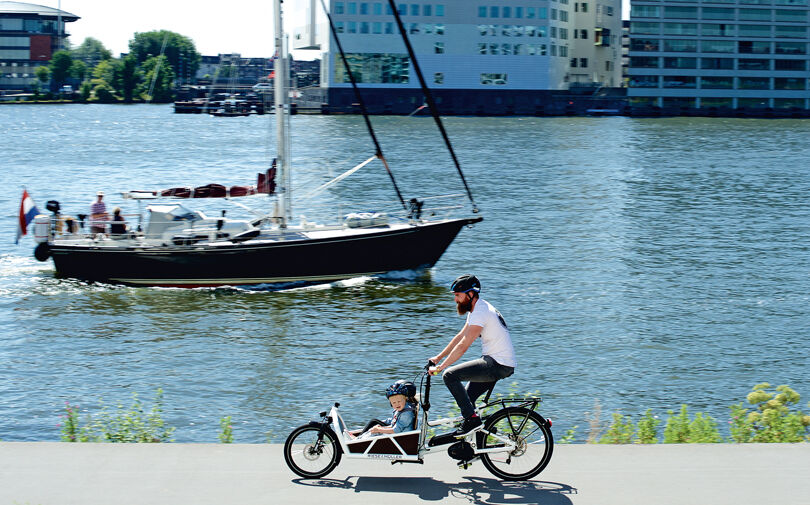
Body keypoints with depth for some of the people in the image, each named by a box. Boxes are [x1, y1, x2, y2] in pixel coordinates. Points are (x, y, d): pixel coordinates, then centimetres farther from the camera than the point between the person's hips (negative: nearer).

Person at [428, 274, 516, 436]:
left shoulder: (480, 312, -18)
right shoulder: (477, 309, 13)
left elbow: (463, 346, -22)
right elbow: (460, 337, 20)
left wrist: (440, 367, -18)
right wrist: (438, 357, 18)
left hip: (499, 365, -10)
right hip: (497, 363, 10)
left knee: (450, 375, -15)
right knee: (467, 397, 15)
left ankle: (472, 419, -12)